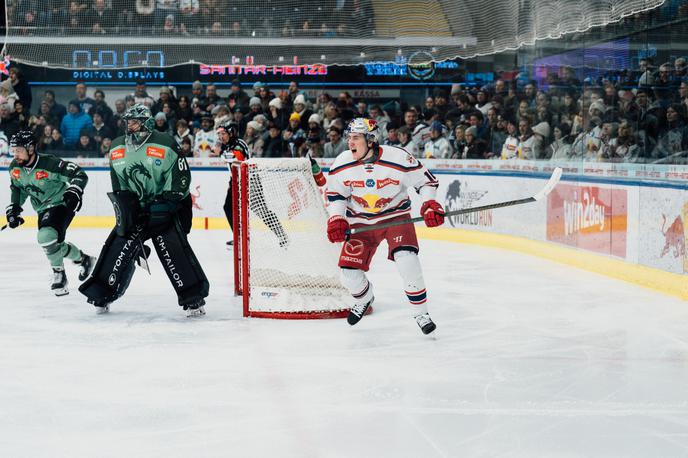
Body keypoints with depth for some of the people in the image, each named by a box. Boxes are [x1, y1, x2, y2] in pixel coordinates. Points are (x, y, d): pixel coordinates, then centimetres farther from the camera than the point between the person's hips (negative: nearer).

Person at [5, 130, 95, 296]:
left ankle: (59, 274, -3)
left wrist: (74, 191, -36)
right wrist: (14, 208, 5)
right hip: (43, 210, 8)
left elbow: (80, 175, -21)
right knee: (54, 244, 4)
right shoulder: (15, 168, -4)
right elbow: (17, 188, 16)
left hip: (62, 204, -8)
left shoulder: (50, 163, -25)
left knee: (47, 237, -26)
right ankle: (83, 259, 29)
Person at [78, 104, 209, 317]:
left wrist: (166, 201, -19)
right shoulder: (117, 148, 4)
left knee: (173, 249, -18)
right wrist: (123, 201, 0)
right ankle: (102, 294, 10)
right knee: (120, 246, -3)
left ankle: (193, 298, -12)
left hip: (165, 206, -5)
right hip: (133, 207, 5)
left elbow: (181, 177, -13)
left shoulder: (165, 144, -14)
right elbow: (117, 182, 13)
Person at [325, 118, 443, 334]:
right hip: (361, 221, 3)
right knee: (349, 274, -4)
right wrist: (336, 219, -8)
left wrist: (430, 204, -22)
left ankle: (420, 312, -5)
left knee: (406, 260, -26)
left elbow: (426, 180, -8)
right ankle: (364, 298, 33)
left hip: (396, 216, -3)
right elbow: (335, 193, 4)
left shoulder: (399, 158, -21)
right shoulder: (342, 164, -11)